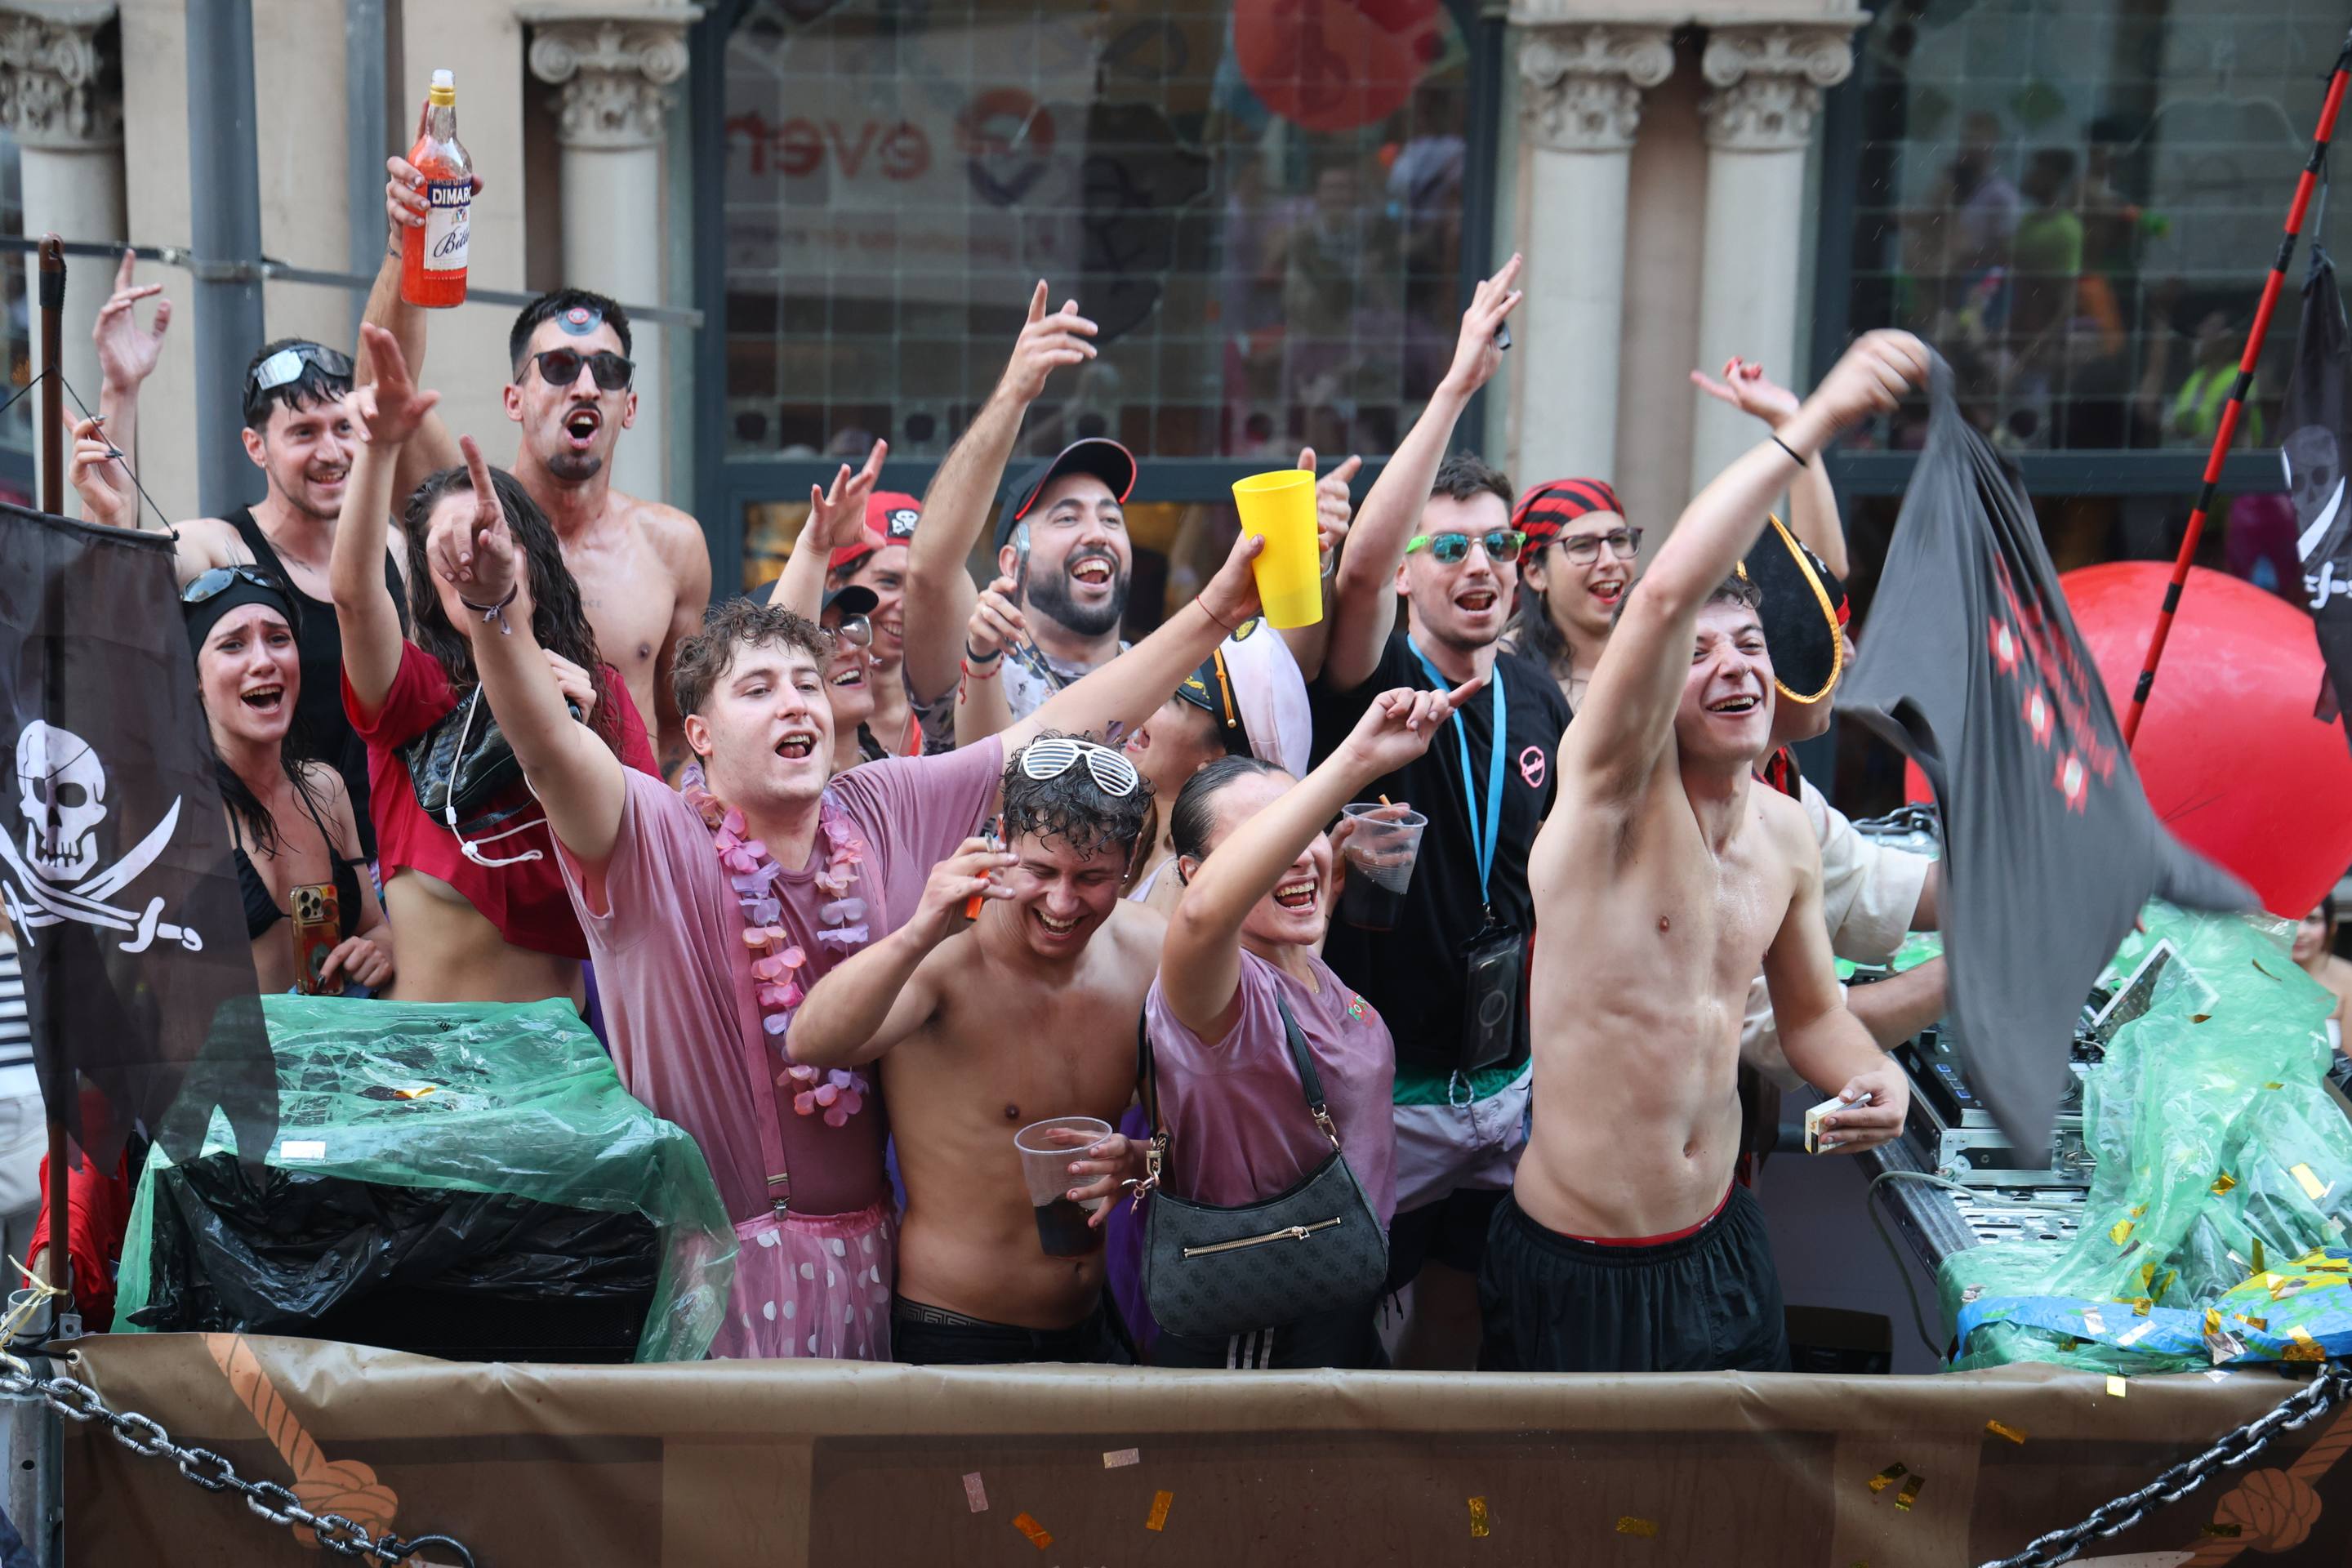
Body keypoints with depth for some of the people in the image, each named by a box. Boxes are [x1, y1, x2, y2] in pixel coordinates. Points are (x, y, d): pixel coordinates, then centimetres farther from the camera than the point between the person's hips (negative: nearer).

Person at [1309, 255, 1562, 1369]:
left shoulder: (1537, 701, 5)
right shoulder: (1371, 686, -12)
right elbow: (1358, 566, -32)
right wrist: (1461, 381, -34)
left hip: (1506, 1083, 5)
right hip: (1384, 1086, -5)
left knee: (1462, 1312, 16)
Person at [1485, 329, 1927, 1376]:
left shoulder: (1787, 831, 5)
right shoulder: (1613, 782, -15)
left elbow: (1808, 1009, 18)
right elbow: (1666, 594, -33)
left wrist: (1869, 1075, -5)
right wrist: (1813, 424, -35)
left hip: (1722, 1249, 6)